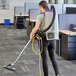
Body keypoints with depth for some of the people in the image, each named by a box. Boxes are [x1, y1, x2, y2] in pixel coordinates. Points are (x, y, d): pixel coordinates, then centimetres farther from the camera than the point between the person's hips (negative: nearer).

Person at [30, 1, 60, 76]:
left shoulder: (40, 16, -10)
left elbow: (36, 28, -19)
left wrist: (31, 34, -3)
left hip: (44, 39, -5)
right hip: (52, 39, 5)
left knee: (44, 59, 7)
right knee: (53, 58, 12)